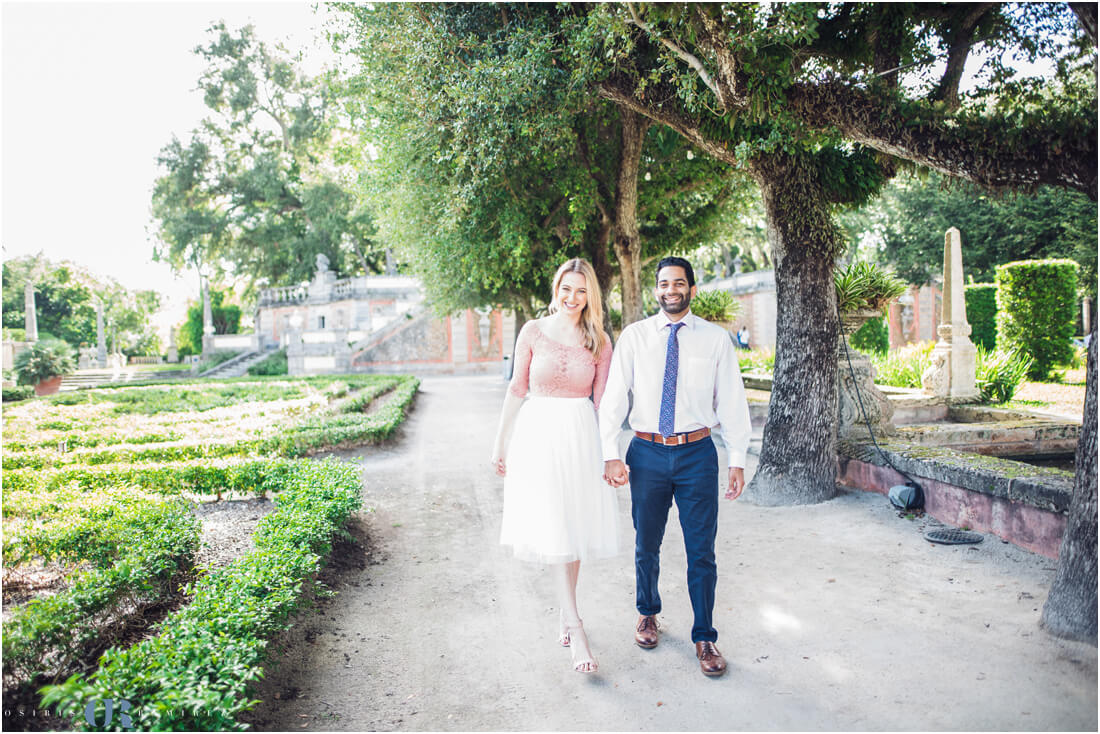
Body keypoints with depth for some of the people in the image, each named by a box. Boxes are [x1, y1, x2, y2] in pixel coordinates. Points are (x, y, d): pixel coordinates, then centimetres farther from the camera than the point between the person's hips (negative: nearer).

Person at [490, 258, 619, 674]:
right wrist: (501, 443, 5)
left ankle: (565, 612, 28)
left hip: (581, 436, 2)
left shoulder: (599, 342, 4)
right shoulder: (533, 332, 1)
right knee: (553, 529, -6)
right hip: (538, 435, -1)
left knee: (575, 526, 8)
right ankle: (575, 627, -1)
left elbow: (602, 401, 6)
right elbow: (516, 390, 5)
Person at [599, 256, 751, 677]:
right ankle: (647, 614, 40)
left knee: (701, 551, 5)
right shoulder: (634, 337, 2)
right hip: (648, 453, 1)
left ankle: (704, 637, 23)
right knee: (646, 546, 15)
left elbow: (732, 401, 2)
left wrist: (737, 461, -1)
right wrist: (611, 454, -7)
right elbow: (614, 397, 0)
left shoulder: (716, 339, 2)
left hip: (697, 453, -1)